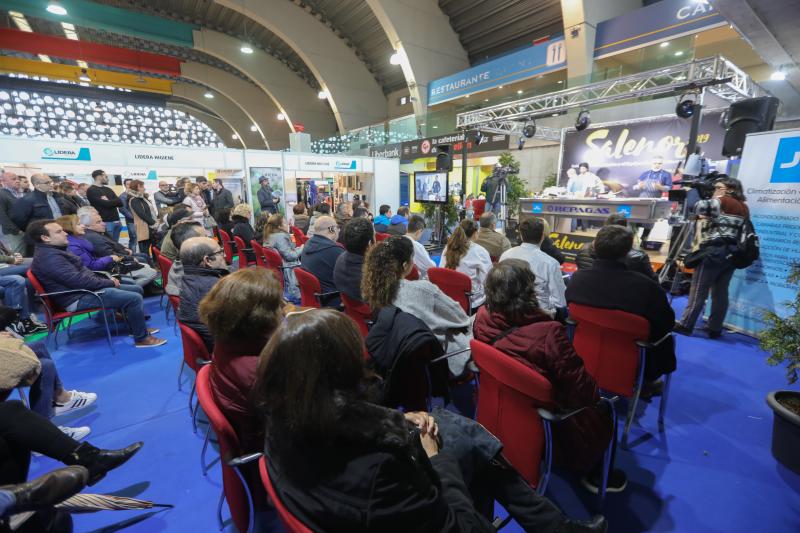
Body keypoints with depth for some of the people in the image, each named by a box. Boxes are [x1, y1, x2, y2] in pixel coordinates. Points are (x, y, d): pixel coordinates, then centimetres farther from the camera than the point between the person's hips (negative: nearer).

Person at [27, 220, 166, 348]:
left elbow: (83, 272, 17)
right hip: (79, 298, -11)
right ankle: (142, 338, -9)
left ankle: (138, 327, 20)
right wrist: (110, 283, -14)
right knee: (134, 298, -21)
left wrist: (107, 280, 3)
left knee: (136, 289, 12)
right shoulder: (49, 258, -22)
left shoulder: (54, 251, 13)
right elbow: (79, 281, -26)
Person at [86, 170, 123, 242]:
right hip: (105, 222, -6)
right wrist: (113, 201, 1)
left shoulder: (108, 189, 18)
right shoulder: (91, 190, -3)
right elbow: (105, 204, -16)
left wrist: (108, 201, -5)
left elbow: (120, 203, 8)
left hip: (116, 221, 6)